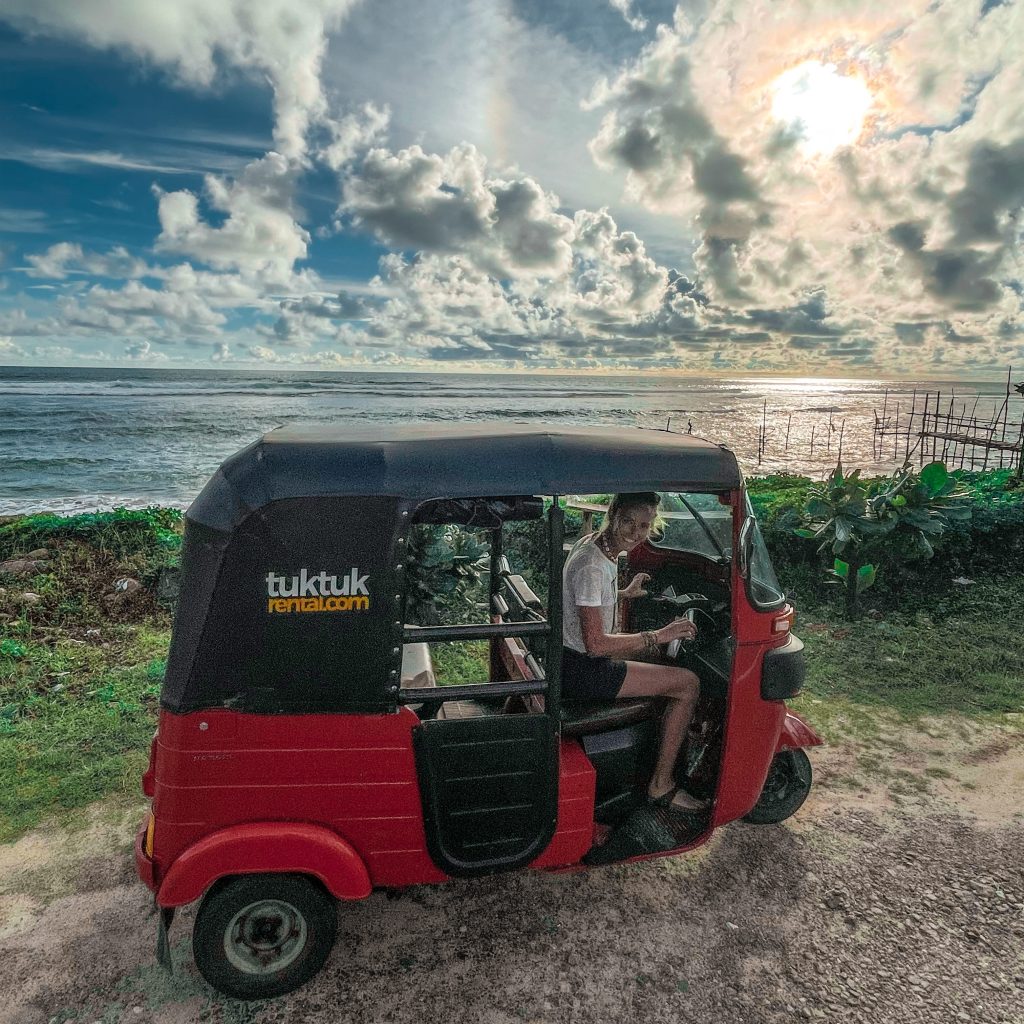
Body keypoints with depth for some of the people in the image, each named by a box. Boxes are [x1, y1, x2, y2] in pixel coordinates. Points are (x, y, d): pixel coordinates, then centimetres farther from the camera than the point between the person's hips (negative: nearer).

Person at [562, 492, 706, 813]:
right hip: (581, 671, -10)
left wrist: (624, 593, 26)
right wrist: (659, 636, -21)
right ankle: (661, 786, 4)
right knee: (688, 683, -7)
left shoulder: (593, 544, 3)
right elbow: (596, 644, -27)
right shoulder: (592, 565, -27)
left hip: (570, 652, 10)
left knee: (658, 654, 31)